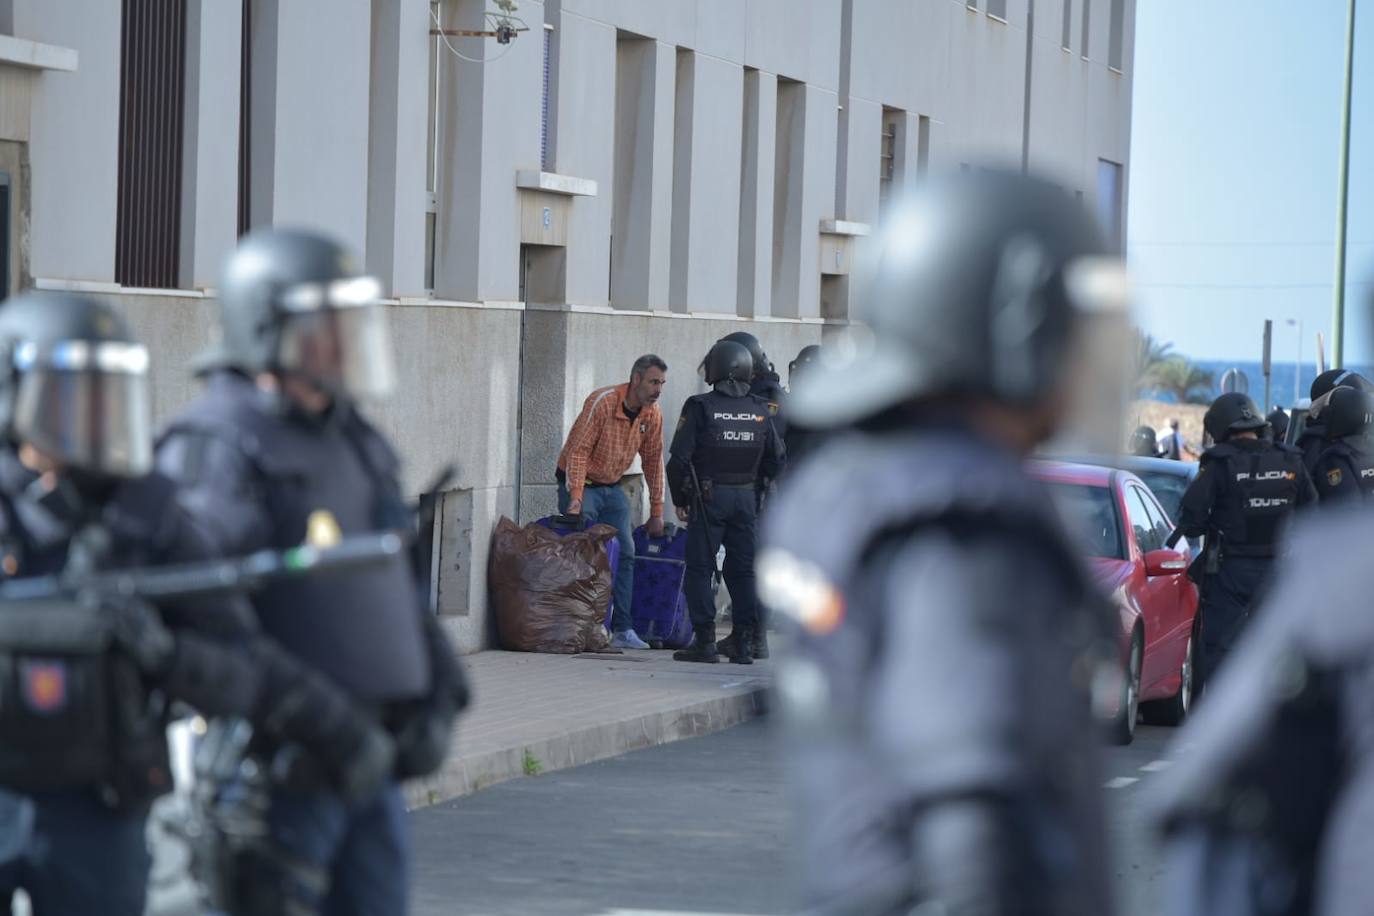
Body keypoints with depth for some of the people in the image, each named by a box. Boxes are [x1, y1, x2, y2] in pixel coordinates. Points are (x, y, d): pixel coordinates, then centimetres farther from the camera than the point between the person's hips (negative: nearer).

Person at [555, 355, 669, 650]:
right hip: (582, 484, -6)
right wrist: (575, 498, -30)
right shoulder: (602, 402, -22)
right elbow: (578, 451, -23)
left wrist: (657, 512, 7)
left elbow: (653, 461, 6)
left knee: (625, 553, 0)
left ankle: (622, 629, 2)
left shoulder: (652, 414, -3)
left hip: (612, 488, 6)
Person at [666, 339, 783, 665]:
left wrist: (680, 499, 0)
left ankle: (705, 641, -4)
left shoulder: (700, 407, -9)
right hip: (747, 498, 4)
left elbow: (679, 458, -10)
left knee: (699, 568, 1)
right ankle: (744, 642, 8)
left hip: (709, 496, -4)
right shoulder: (760, 411, 5)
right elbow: (776, 461, 9)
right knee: (742, 570, 9)